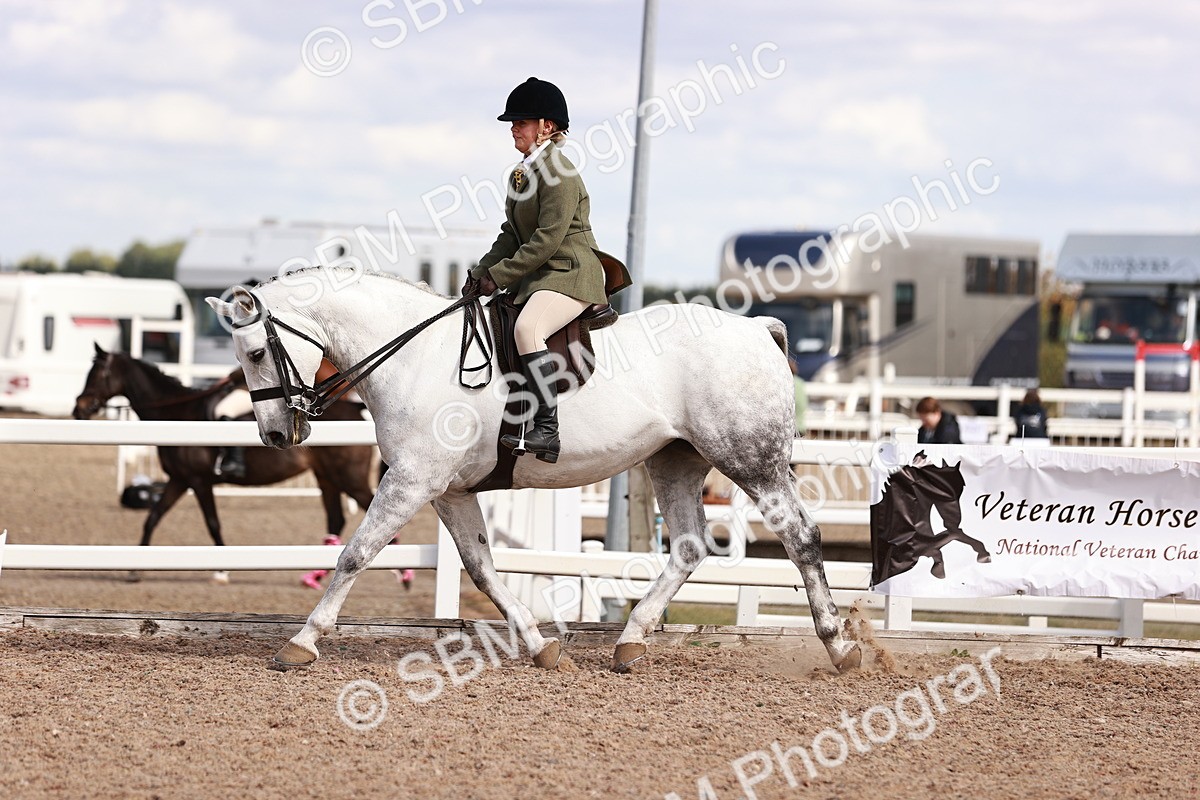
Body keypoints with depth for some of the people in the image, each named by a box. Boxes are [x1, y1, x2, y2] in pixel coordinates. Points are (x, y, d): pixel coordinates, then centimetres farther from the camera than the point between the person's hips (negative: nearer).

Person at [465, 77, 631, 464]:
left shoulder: (559, 173, -13)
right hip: (538, 277, 11)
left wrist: (499, 276, -17)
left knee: (527, 328, -34)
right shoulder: (521, 174, 17)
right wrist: (481, 273, 3)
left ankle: (546, 430, -38)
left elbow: (548, 238, -19)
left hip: (572, 275, -11)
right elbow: (511, 235, 19)